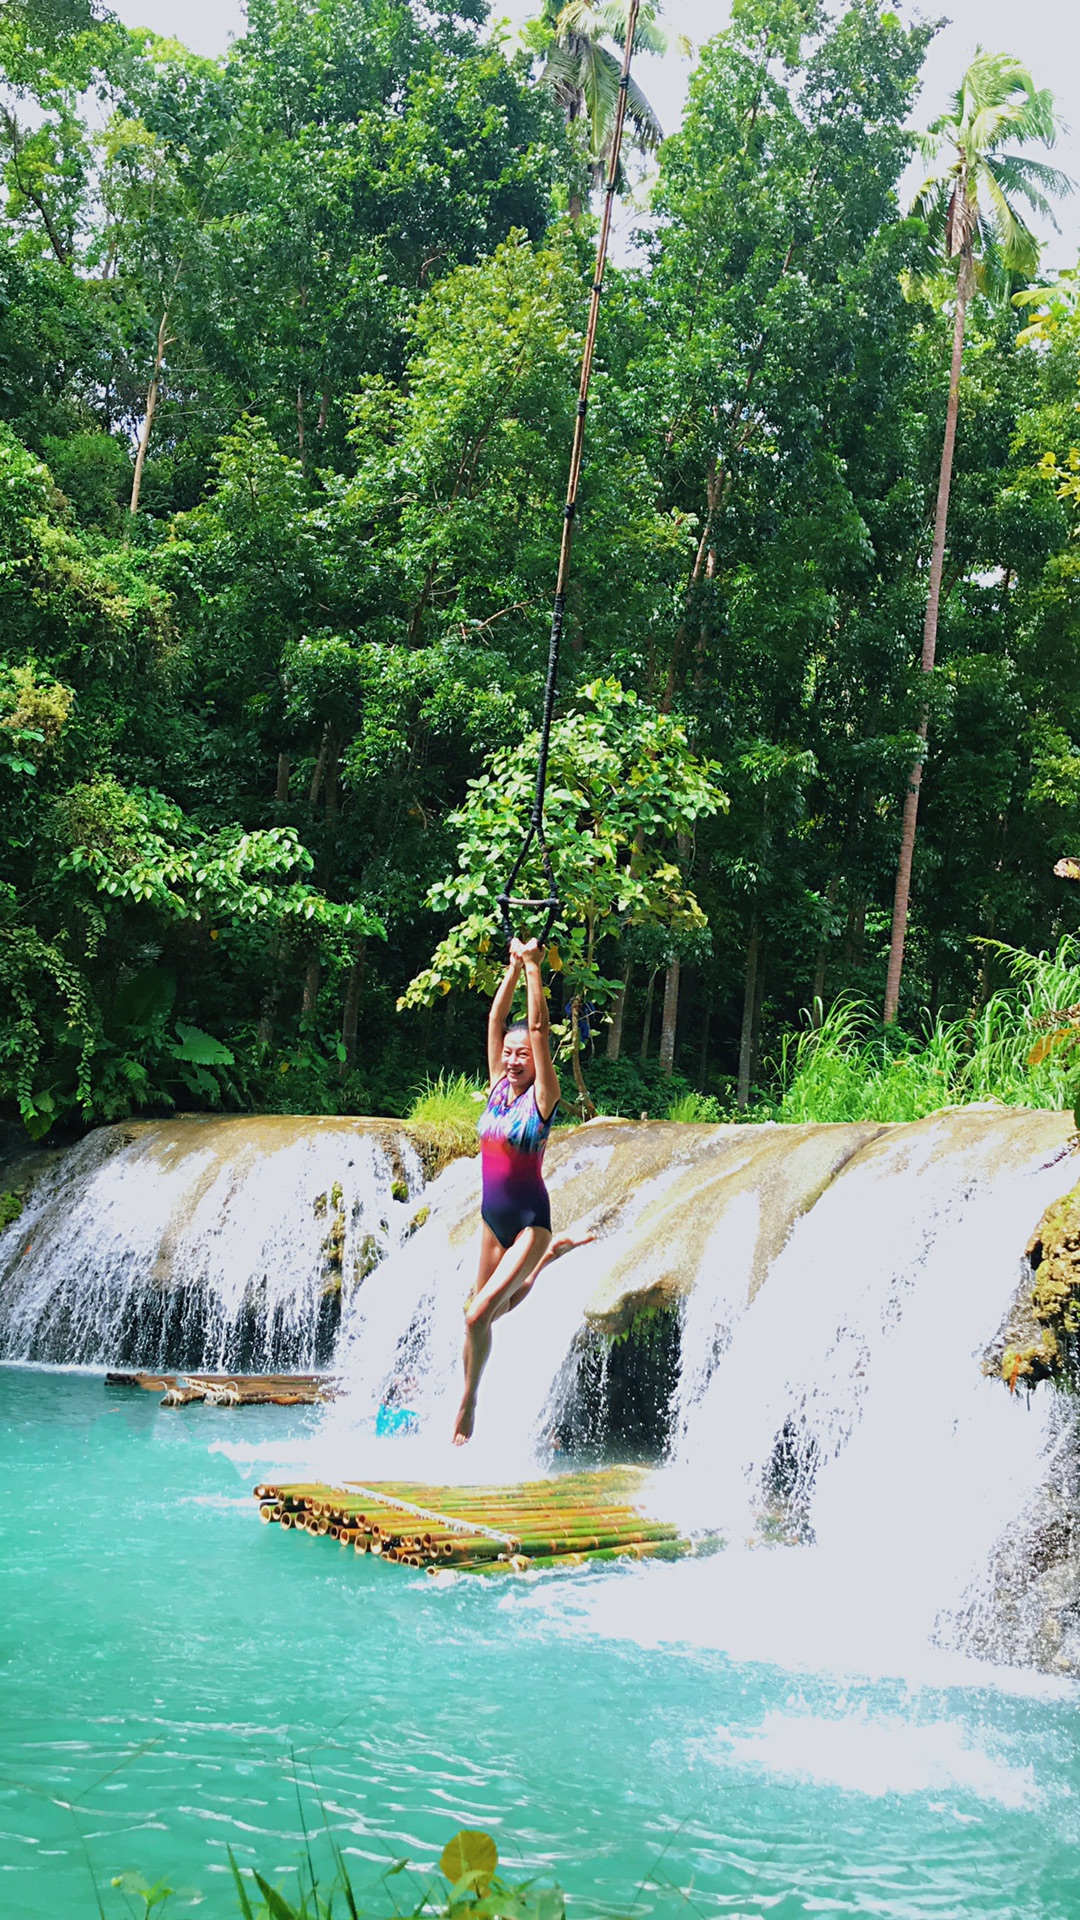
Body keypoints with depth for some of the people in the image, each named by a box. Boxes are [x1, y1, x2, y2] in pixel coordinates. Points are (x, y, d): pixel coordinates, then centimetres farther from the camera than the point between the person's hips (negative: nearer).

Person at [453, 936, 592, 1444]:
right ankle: (551, 1254, 39)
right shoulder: (498, 1087, 3)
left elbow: (539, 1029, -17)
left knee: (480, 1313, -15)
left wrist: (534, 968, -14)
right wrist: (514, 966, 0)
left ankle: (468, 1402, 4)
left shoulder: (541, 1097, -11)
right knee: (495, 1309, 19)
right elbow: (496, 1020, 3)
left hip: (529, 1217, -7)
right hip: (492, 1212, 7)